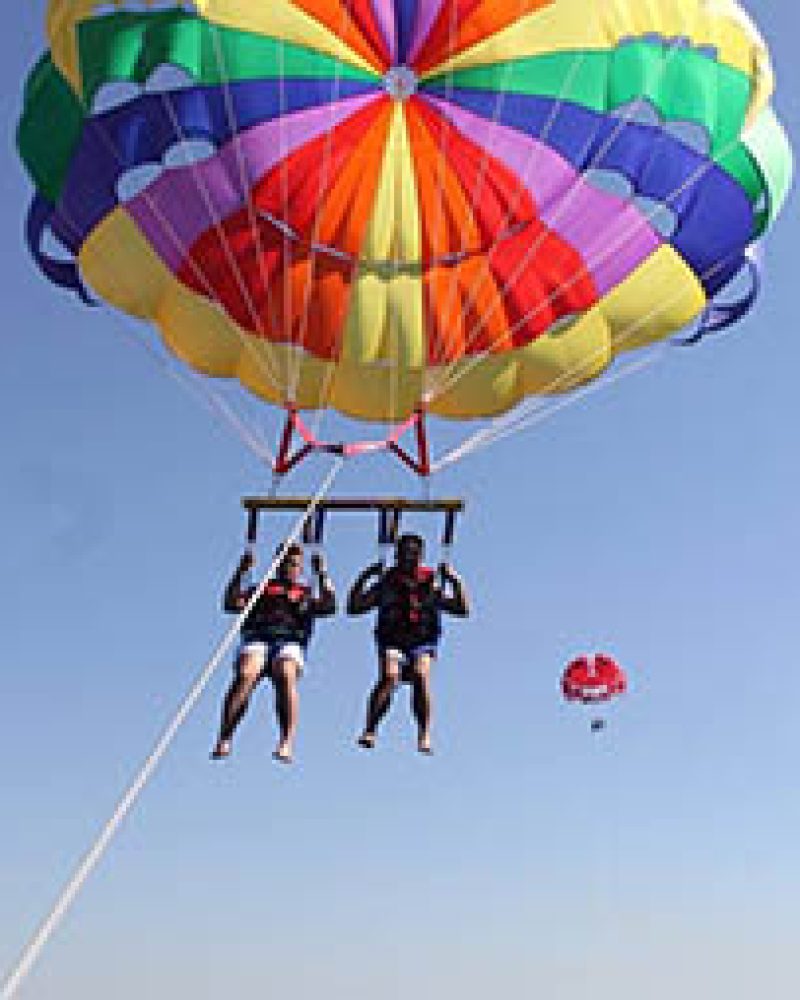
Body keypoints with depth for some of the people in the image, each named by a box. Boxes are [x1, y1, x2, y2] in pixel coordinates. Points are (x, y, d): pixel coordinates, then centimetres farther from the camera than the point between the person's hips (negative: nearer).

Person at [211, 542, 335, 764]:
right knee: (245, 676, -31)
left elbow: (329, 607, 11)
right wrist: (240, 573, 9)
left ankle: (287, 743, -42)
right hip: (257, 639, 1)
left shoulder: (307, 594, 30)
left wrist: (322, 575, 7)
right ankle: (224, 739, -34)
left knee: (286, 676, -34)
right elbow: (231, 604, 17)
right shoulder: (261, 589, 31)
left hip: (291, 642, -1)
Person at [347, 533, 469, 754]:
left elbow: (462, 609, 8)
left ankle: (424, 736, -24)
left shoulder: (431, 583, 11)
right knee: (389, 678, -28)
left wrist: (456, 581, -3)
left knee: (421, 676, -29)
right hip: (392, 641, 0)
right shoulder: (386, 582, 9)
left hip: (423, 642, 0)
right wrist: (363, 579, -5)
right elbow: (354, 608, 6)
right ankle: (369, 730, -20)